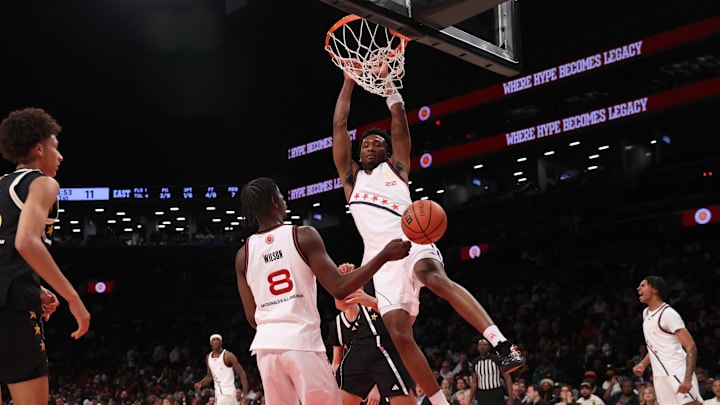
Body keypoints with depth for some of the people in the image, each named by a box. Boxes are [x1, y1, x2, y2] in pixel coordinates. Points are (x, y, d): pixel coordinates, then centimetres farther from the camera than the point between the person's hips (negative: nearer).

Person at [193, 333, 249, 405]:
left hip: (228, 392, -7)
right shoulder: (208, 357, 10)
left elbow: (242, 374, -10)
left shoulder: (228, 356, -10)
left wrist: (245, 395, -16)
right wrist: (200, 383, 3)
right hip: (218, 393, 7)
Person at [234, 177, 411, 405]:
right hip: (302, 341, -5)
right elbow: (339, 289, -10)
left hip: (266, 343, 5)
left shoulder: (243, 254, 8)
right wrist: (385, 255, -5)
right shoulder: (304, 236, -5)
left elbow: (252, 317, 11)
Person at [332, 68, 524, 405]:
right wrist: (349, 81, 22)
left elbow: (399, 118, 15)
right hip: (381, 258, 3)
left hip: (411, 243, -3)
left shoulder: (396, 168, 21)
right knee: (399, 334, -9)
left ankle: (503, 345, -46)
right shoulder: (351, 176, 25)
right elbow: (339, 125, 20)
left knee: (436, 279, -36)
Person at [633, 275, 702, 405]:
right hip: (660, 377, 9)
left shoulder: (668, 313, -12)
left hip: (677, 375, -8)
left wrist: (687, 379, -27)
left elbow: (691, 348, -17)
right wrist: (643, 364, 12)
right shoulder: (646, 313, 15)